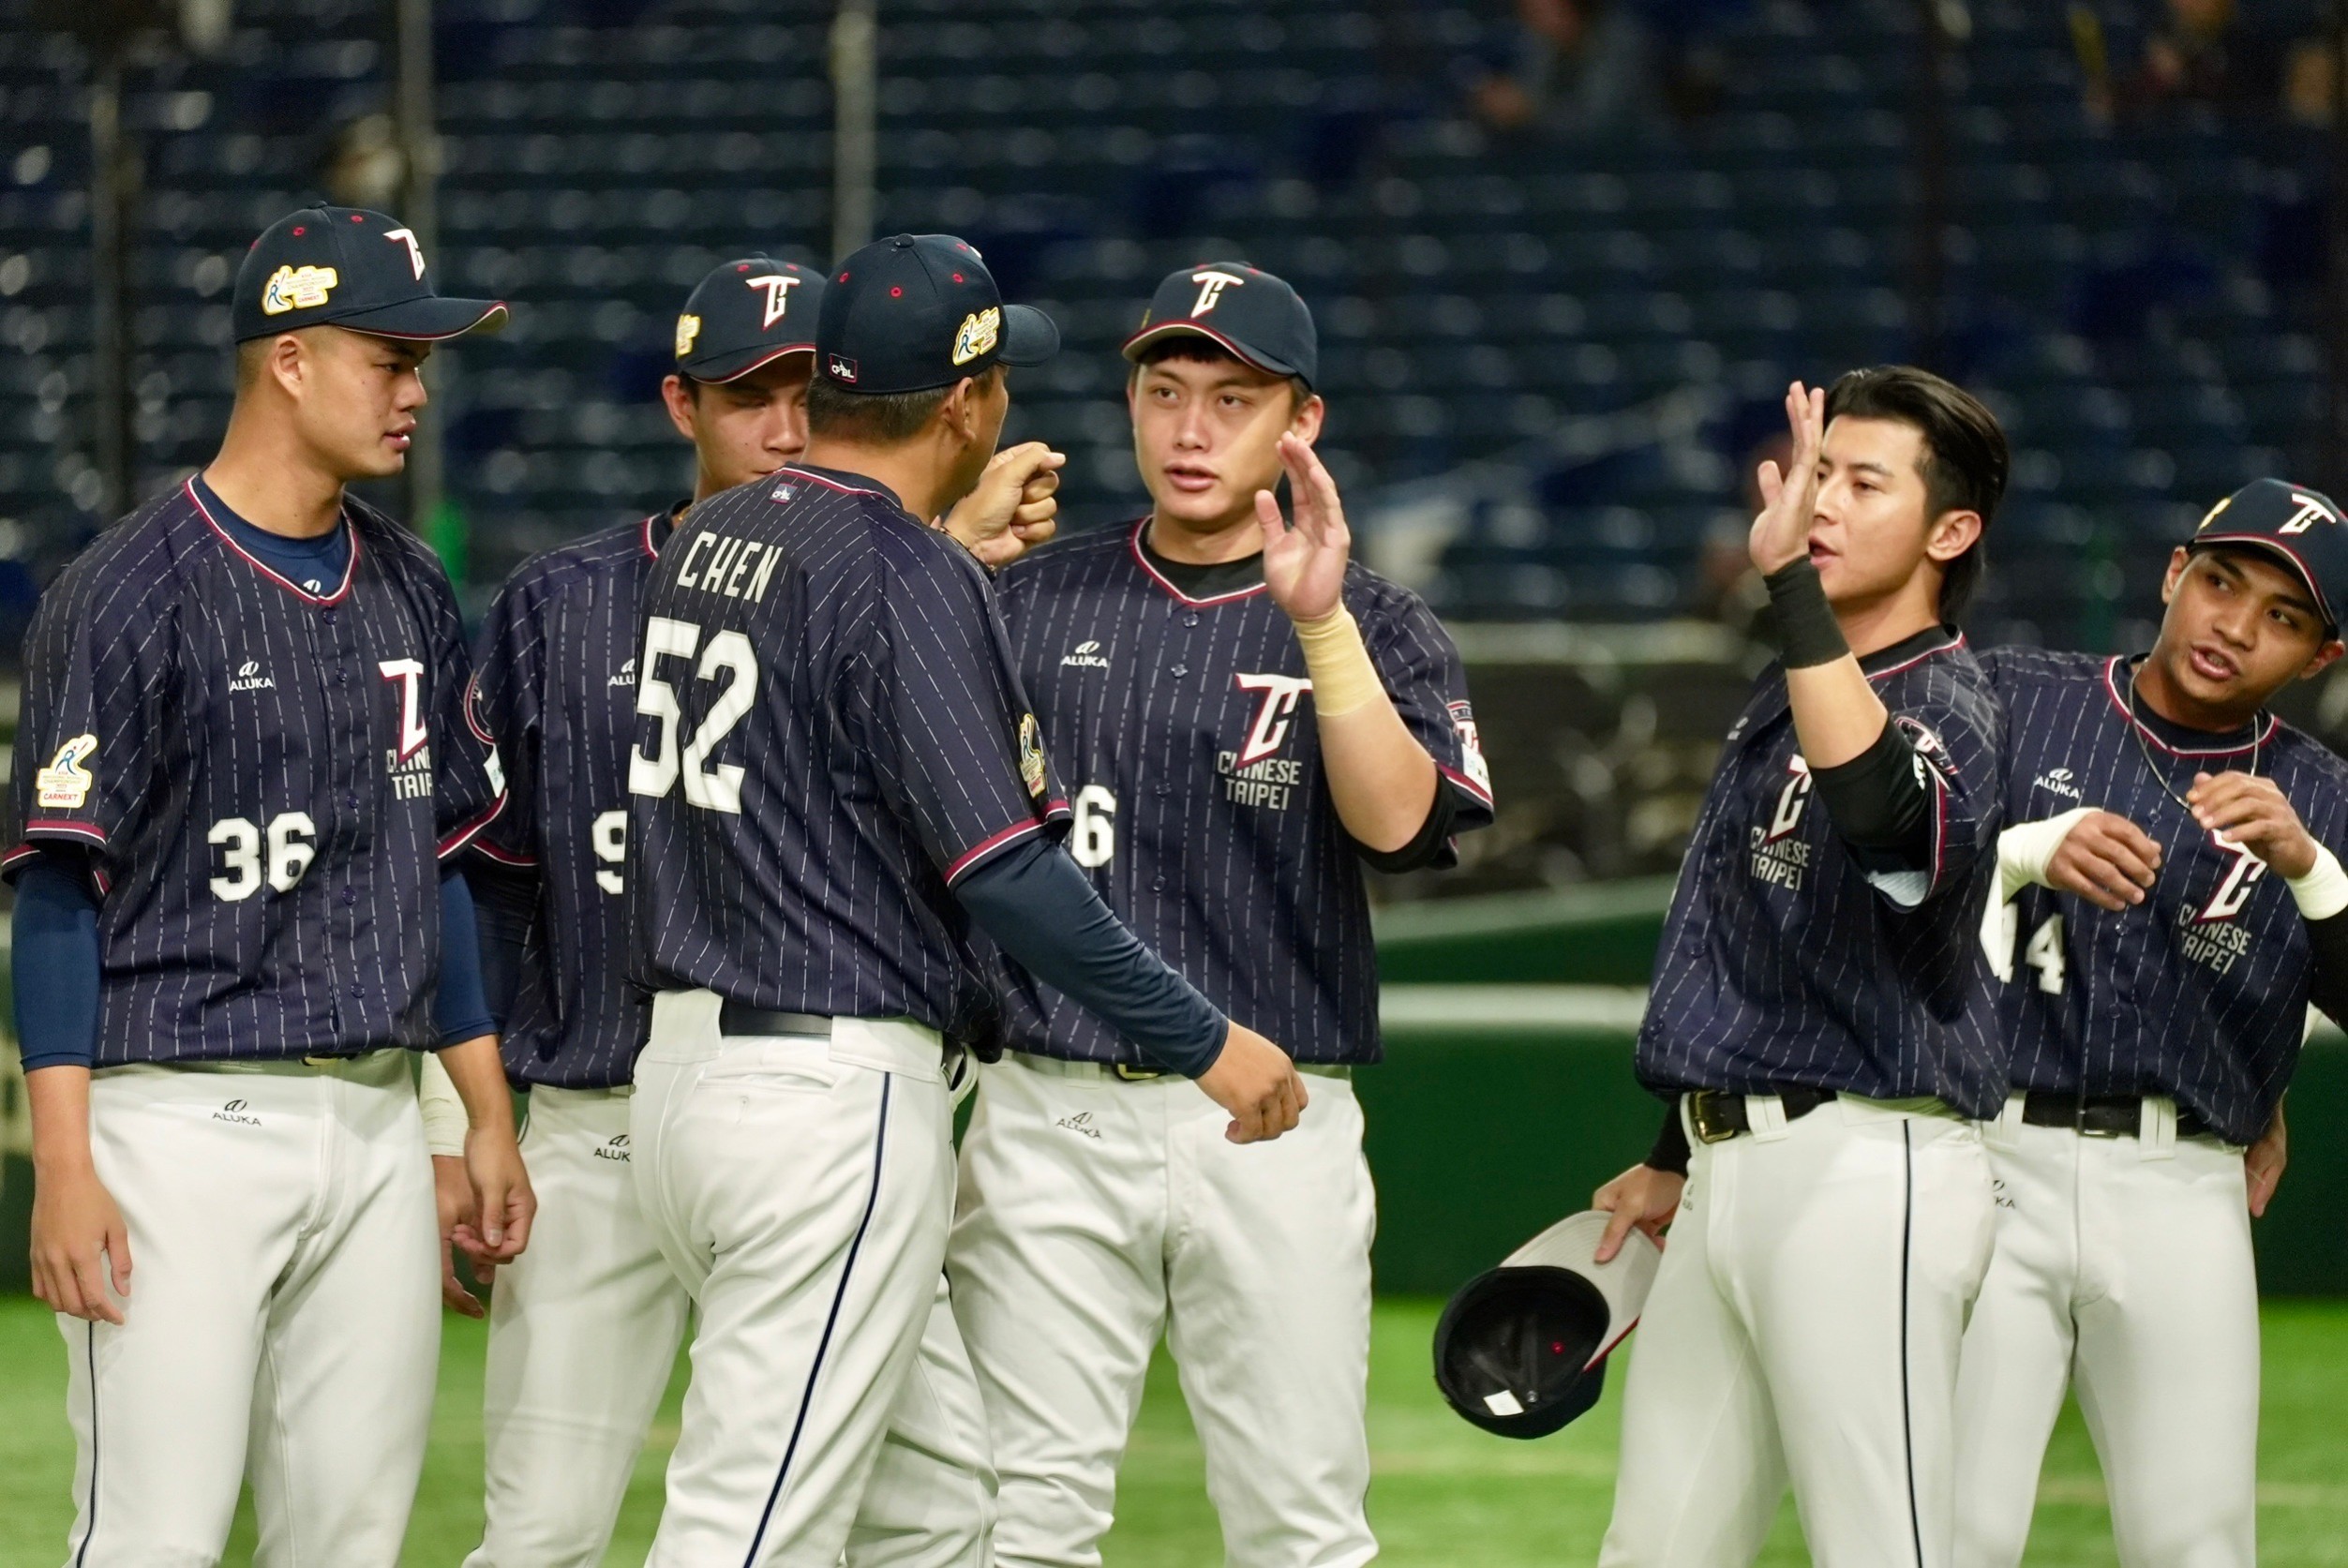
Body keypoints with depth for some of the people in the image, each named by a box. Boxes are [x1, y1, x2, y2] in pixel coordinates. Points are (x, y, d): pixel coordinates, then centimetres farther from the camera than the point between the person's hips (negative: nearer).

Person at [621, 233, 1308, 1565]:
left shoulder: (710, 541, 11)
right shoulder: (907, 579, -15)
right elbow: (1004, 868, -20)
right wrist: (1205, 1039, -15)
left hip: (685, 1063, 9)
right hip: (837, 1097, -9)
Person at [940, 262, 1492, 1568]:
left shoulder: (1375, 628, 4)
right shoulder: (1034, 602, 11)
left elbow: (1401, 822, -13)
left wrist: (1319, 624, -25)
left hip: (1268, 1129, -1)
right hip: (1051, 1113, 1)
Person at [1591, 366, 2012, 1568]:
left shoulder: (1943, 709, -11)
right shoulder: (1784, 694, 17)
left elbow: (1878, 804, -37)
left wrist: (1789, 582, -40)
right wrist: (1676, 1159, 30)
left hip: (1863, 1171, -9)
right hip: (1730, 1172, 9)